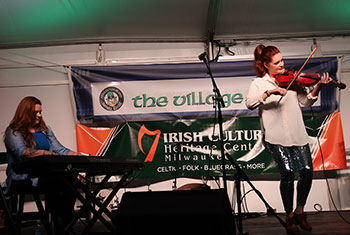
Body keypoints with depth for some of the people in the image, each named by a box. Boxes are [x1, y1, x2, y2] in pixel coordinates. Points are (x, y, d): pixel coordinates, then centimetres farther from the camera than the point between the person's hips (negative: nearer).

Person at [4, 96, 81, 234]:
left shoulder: (45, 129, 23)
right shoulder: (14, 132, 4)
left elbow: (59, 149, 18)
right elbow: (22, 153, -14)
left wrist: (78, 156, 0)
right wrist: (44, 153, -32)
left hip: (47, 173, 5)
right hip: (25, 177, -5)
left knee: (69, 177, -28)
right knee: (52, 181, -35)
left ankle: (67, 222, -27)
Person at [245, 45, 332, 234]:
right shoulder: (258, 83, 6)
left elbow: (306, 101, 11)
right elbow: (249, 103, -12)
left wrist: (318, 87, -4)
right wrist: (269, 92, -24)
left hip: (297, 134, 3)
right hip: (275, 137, -3)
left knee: (307, 170, -8)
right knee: (287, 171, -14)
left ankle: (300, 211, 16)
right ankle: (289, 216, 8)